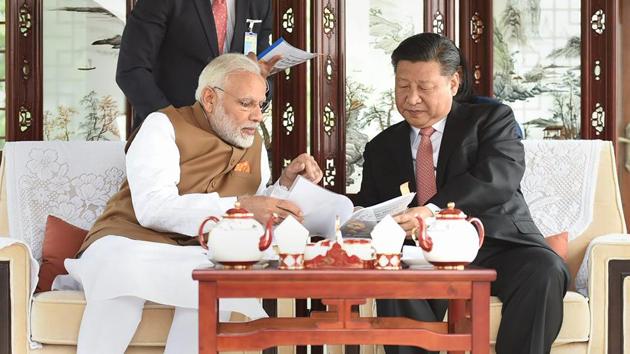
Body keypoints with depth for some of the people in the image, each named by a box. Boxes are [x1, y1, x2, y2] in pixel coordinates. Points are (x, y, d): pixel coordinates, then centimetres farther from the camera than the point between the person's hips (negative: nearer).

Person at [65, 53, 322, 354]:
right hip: (130, 242, -3)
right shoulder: (165, 125, -4)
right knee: (122, 266, -39)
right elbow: (153, 208, -21)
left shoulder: (254, 144, 14)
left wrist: (286, 182, -2)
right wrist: (238, 206, -27)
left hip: (199, 258, 4)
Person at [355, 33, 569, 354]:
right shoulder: (380, 148, 22)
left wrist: (434, 210, -28)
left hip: (497, 245, -1)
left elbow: (500, 176, -11)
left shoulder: (492, 118, 9)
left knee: (543, 271, -34)